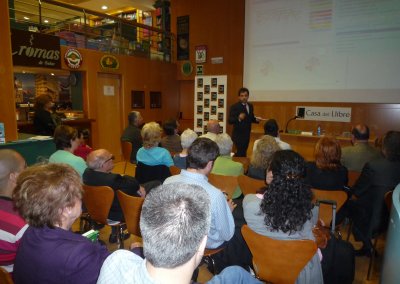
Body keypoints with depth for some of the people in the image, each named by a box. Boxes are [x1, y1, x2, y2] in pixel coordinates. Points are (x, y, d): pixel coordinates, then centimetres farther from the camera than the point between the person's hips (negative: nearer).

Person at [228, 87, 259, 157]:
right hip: (238, 135, -7)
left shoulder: (250, 106, 10)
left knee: (243, 152, 13)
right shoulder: (234, 107, -11)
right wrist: (238, 118, -35)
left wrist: (256, 119, -1)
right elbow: (230, 121, -18)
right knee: (241, 154, -9)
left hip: (247, 134, 7)